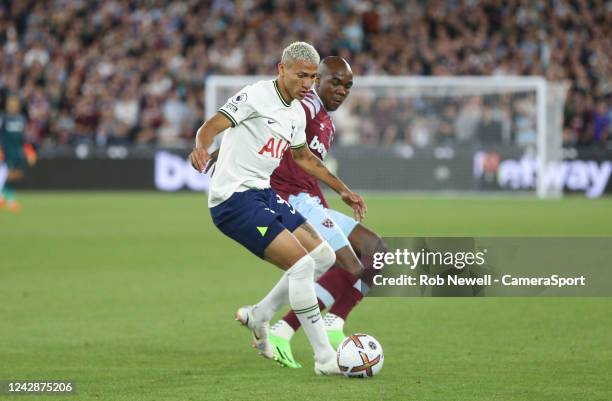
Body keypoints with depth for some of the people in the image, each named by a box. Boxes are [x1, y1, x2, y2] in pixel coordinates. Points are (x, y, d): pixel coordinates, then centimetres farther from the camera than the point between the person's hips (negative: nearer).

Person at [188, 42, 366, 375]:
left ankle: (259, 316, 23)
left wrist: (342, 190, 31)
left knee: (323, 257, 10)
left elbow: (303, 157, 30)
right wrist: (201, 147, -47)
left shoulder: (297, 112, 13)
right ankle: (325, 358, -11)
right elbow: (212, 126, -24)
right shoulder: (257, 96, -13)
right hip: (234, 198, -10)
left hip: (263, 194, 10)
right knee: (302, 264, -18)